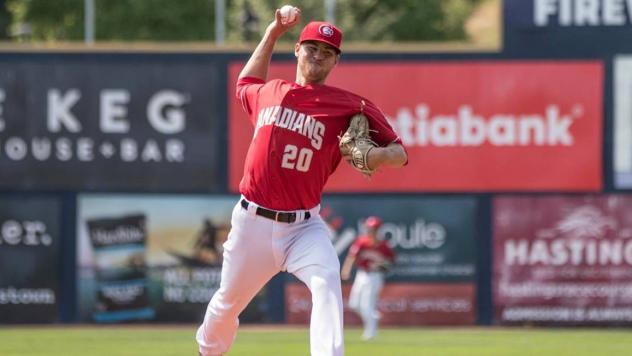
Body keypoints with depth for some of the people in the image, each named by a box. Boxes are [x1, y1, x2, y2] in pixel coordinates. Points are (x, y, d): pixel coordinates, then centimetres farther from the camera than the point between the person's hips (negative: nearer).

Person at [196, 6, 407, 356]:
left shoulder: (349, 106, -2)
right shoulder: (267, 92, 11)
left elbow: (399, 153, -3)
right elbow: (245, 85, 37)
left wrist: (375, 155, -27)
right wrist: (271, 35, 29)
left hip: (304, 226, -3)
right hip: (252, 221, 3)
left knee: (327, 281, -31)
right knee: (228, 301, 15)